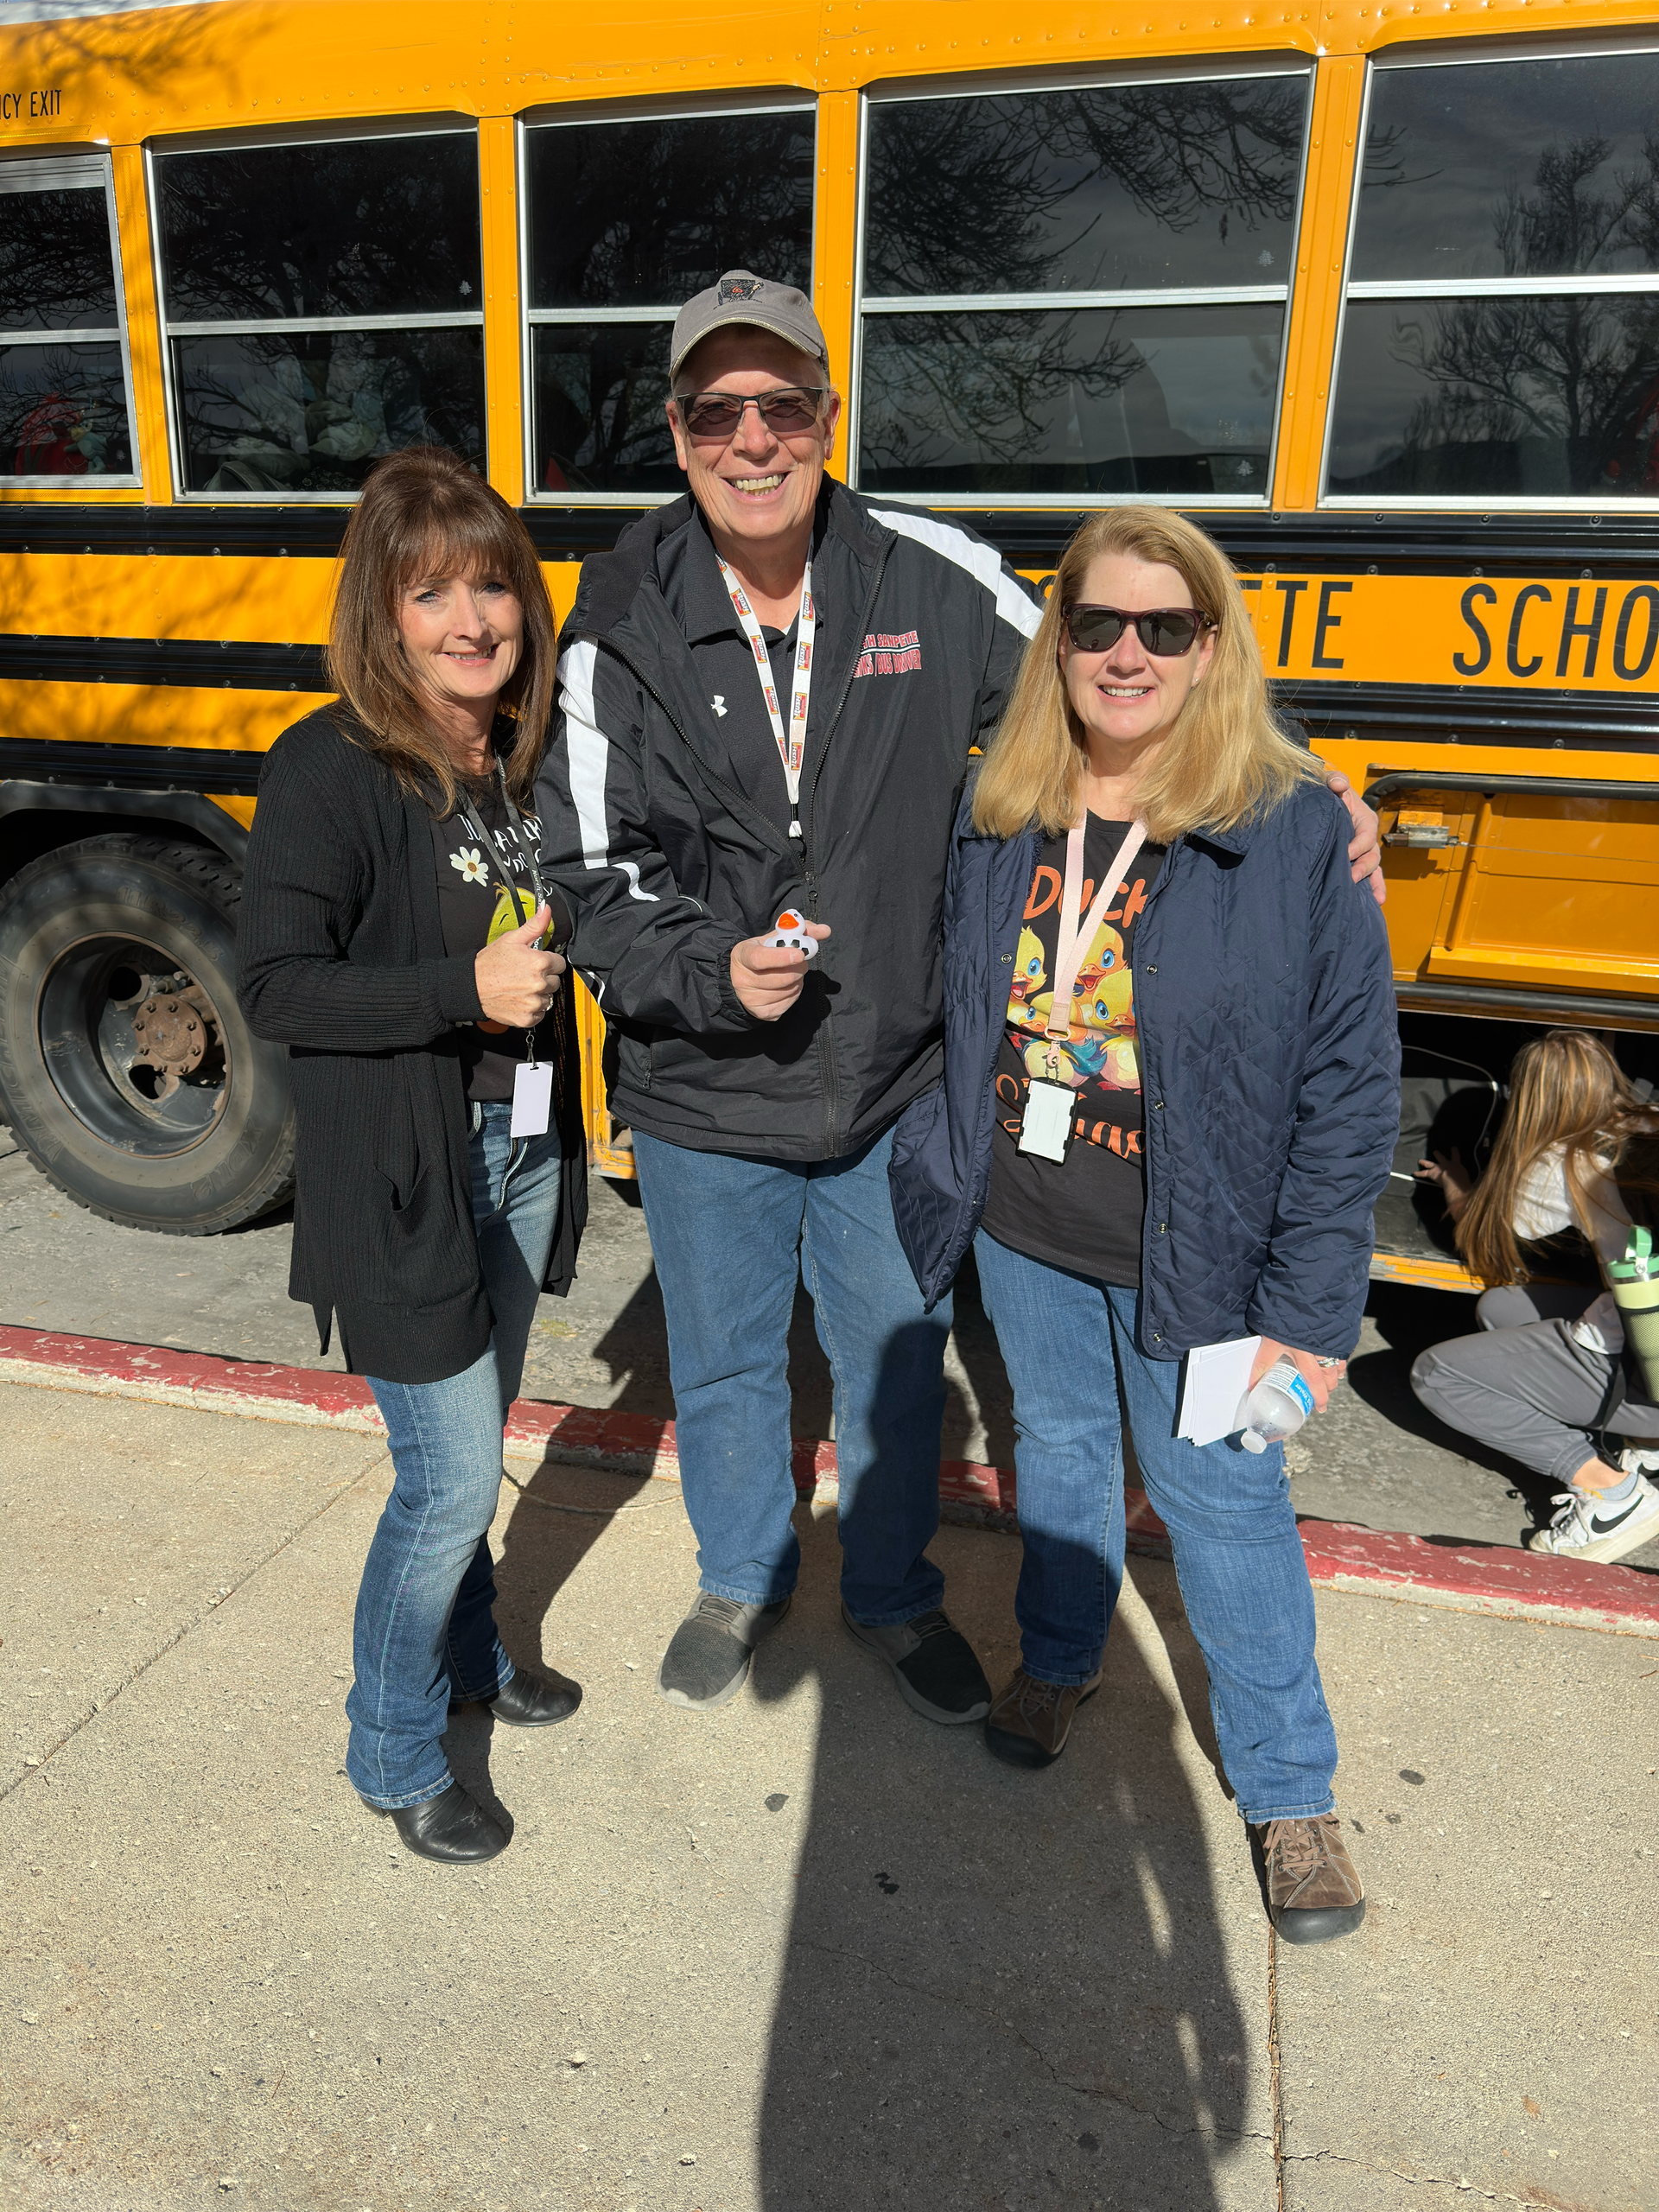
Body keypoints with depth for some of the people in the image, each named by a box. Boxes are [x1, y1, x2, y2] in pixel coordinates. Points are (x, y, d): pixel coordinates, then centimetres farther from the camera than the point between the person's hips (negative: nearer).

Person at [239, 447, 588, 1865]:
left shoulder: (527, 752, 5)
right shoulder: (329, 771, -16)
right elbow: (276, 988, -18)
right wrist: (465, 990, -27)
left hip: (520, 1150, 7)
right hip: (398, 1175, -6)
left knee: (475, 1442, 22)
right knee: (452, 1474, 1)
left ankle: (466, 1654, 47)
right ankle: (394, 1753, 27)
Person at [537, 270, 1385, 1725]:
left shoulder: (929, 574, -7)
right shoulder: (626, 627, -8)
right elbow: (593, 879, -8)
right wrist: (712, 972, -26)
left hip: (897, 1088, 1)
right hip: (704, 1105, 0)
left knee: (896, 1366, 18)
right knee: (724, 1365, 19)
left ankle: (896, 1597, 46)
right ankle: (741, 1583, 49)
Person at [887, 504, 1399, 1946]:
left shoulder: (1294, 827, -16)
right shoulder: (997, 819, -3)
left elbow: (1352, 1084, -13)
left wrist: (1313, 1312, -13)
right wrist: (934, 1183, 7)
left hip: (1195, 1262, -3)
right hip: (1024, 1240, 4)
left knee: (1223, 1505, 11)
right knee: (1057, 1452, 23)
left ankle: (1291, 1790, 35)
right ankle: (1062, 1656, 51)